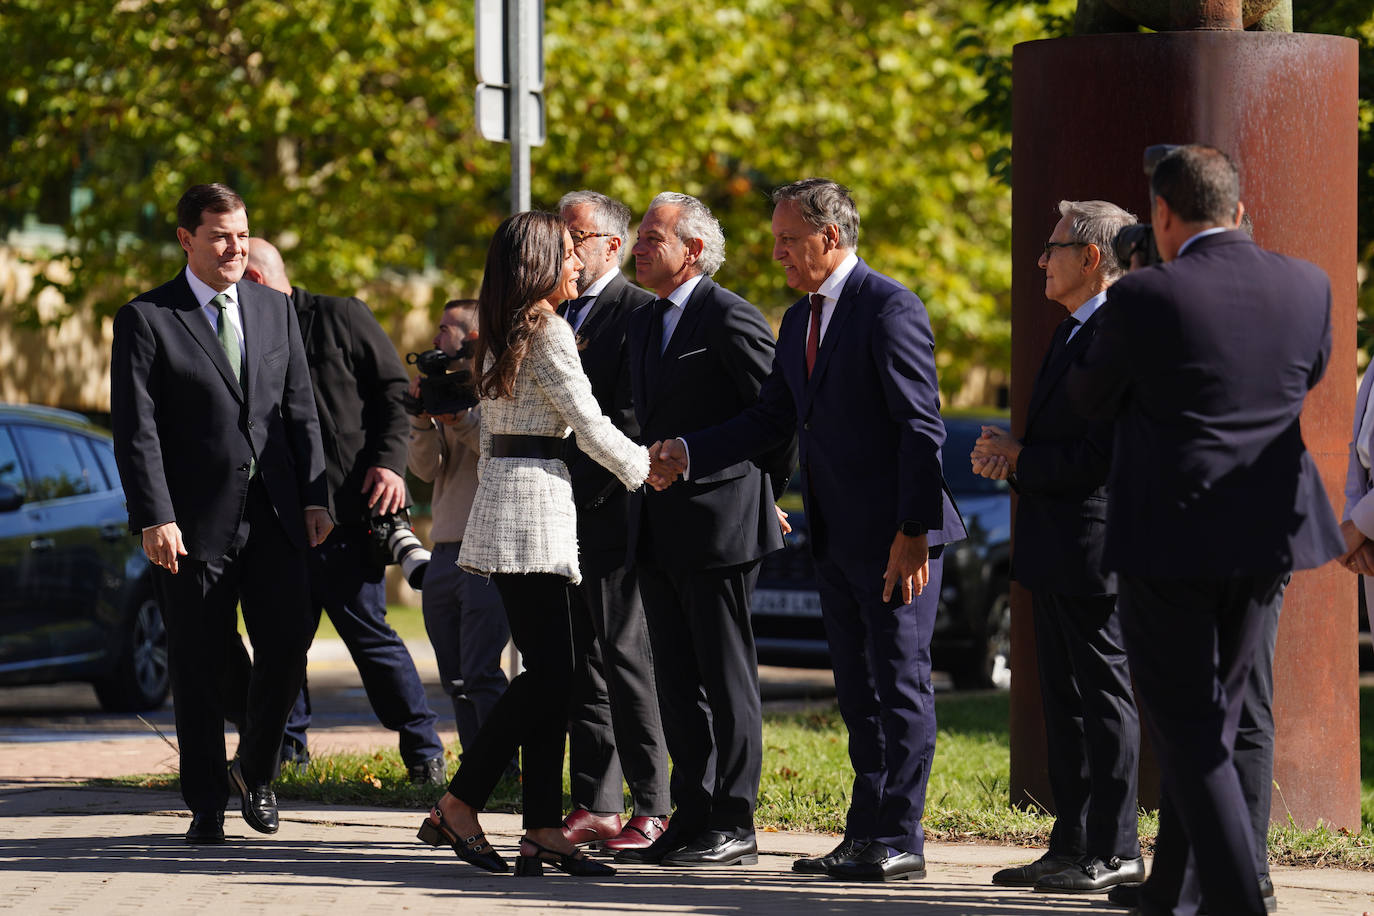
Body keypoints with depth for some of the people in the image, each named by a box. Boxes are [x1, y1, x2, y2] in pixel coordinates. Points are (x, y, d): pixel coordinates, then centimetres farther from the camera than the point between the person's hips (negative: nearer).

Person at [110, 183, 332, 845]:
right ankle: (206, 806, 12)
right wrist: (155, 518, -15)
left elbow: (300, 411, 13)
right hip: (195, 522, -3)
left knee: (287, 647, -2)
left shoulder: (275, 311, 12)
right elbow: (135, 430, -7)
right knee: (198, 667, 2)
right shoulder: (146, 320, -2)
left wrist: (315, 497, 5)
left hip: (274, 516, 3)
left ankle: (254, 770, 22)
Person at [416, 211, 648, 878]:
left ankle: (544, 831, 0)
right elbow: (590, 424, -8)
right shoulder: (547, 330, -10)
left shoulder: (501, 334, 17)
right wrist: (642, 467, 4)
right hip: (535, 501, -9)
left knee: (550, 674, 5)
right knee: (549, 674, -9)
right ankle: (458, 809, -10)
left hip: (500, 494, 9)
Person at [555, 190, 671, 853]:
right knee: (581, 665, 9)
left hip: (611, 513, -8)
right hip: (559, 515, 8)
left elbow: (629, 422, -15)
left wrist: (582, 489, -18)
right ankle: (593, 809, 13)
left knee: (625, 657, -7)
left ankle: (652, 810, -4)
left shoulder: (641, 313, -9)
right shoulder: (551, 313, 18)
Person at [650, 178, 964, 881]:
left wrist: (914, 531, -20)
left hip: (895, 533, -9)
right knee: (858, 689, 12)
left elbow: (921, 426, -16)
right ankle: (867, 834, 16)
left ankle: (899, 840, -3)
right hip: (836, 535, 9)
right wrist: (687, 453, 6)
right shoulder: (799, 320, 15)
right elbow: (772, 418, 18)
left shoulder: (889, 308, -12)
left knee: (900, 682, -5)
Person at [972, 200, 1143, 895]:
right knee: (1064, 700, 13)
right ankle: (1073, 846, 18)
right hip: (1056, 550, 11)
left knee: (1103, 695, -6)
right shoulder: (1073, 332, 19)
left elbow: (1103, 452, -22)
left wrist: (1020, 459, -11)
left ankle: (1114, 852, -2)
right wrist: (1008, 457, 5)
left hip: (1093, 544, -11)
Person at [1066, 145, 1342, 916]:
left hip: (1169, 538, -5)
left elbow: (1093, 397, 0)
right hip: (1267, 535, 5)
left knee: (1188, 726, 0)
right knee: (1213, 717, 18)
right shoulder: (1306, 288, -1)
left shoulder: (1147, 298, -15)